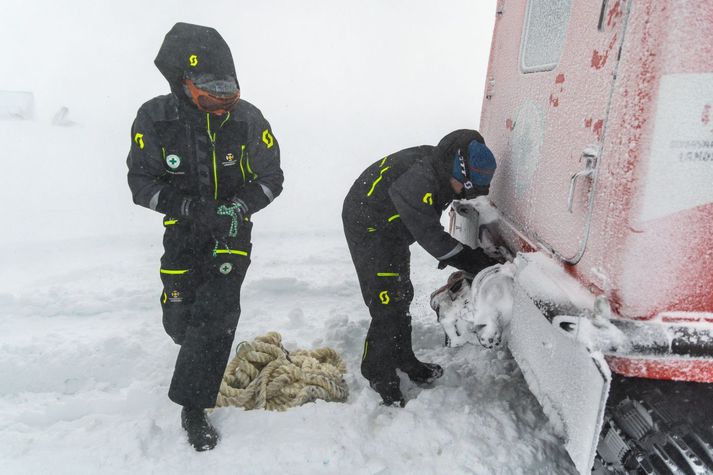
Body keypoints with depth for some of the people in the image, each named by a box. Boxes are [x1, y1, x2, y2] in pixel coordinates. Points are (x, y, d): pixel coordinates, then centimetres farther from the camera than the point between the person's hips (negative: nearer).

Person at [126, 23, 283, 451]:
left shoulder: (247, 118, -14)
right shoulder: (155, 119, -15)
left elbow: (272, 178, -5)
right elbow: (141, 183, -9)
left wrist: (238, 206, -23)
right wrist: (189, 206, -26)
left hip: (233, 230, -1)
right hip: (183, 232, 1)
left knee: (216, 315, -13)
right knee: (179, 322, 7)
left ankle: (194, 407, 4)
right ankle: (199, 352, 46)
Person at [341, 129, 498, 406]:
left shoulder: (440, 168, -10)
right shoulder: (417, 181, -37)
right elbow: (431, 238, -33)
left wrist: (447, 251, 0)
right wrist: (482, 265, -28)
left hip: (393, 231, 9)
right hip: (368, 229, -9)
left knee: (402, 297, 18)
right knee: (387, 307, -8)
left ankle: (403, 360, 37)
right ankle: (379, 374, 13)